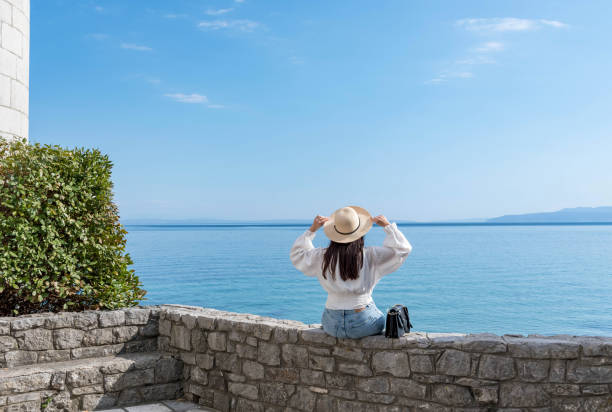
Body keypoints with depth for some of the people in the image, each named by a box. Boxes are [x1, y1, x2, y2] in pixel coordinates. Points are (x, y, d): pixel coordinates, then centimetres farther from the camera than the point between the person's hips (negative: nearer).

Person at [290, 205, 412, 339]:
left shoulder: (322, 257, -7)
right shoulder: (370, 256, -14)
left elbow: (296, 254, 13)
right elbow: (403, 248, -6)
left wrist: (312, 229, 11)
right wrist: (387, 226, 2)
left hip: (332, 325, 2)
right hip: (363, 324, -2)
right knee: (380, 319, 32)